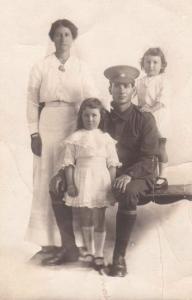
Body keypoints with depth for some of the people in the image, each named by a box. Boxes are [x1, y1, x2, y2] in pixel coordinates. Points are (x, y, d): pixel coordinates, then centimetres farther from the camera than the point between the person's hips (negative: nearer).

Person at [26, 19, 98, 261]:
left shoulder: (81, 68, 7)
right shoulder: (41, 67, 3)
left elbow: (93, 99, 3)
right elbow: (32, 102, 2)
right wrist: (34, 133, -6)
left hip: (75, 127, 2)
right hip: (48, 126, -1)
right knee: (47, 182, 0)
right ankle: (47, 240, 7)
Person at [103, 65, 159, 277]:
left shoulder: (144, 119, -1)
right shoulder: (105, 119, 9)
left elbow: (149, 158, -8)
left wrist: (129, 175, -24)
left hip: (139, 176, -4)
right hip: (107, 175, 4)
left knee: (127, 193, -37)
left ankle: (119, 257, -29)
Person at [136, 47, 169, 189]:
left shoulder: (162, 81, -3)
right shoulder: (140, 82, 11)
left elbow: (162, 100, -12)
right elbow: (139, 100, 11)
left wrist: (151, 109, -25)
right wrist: (141, 108, -10)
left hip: (158, 116, -5)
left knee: (160, 147, -2)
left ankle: (163, 177, 6)